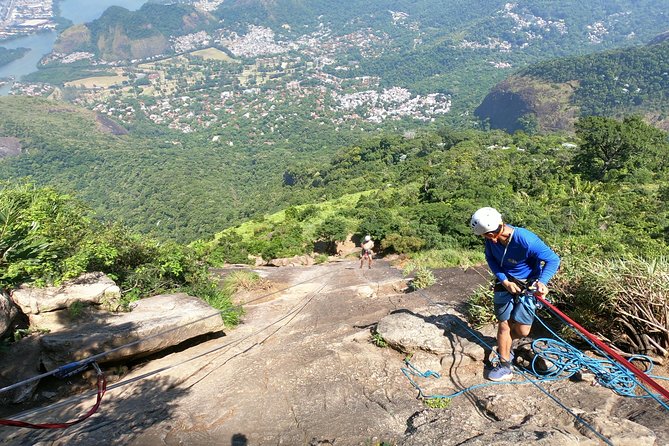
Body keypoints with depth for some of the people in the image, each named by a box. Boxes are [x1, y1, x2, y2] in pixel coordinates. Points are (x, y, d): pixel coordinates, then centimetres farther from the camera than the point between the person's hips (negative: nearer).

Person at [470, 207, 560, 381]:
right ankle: (504, 366, 15)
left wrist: (541, 282, -36)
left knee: (522, 330, -2)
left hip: (527, 285, -3)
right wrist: (504, 281, -14)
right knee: (504, 325, 1)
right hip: (505, 283, 3)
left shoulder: (526, 240, -33)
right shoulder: (491, 239, -19)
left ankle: (503, 344, 31)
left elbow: (553, 259, -22)